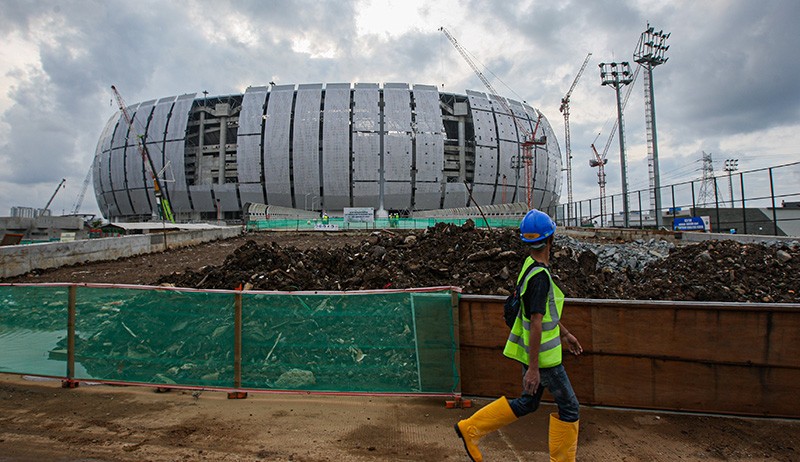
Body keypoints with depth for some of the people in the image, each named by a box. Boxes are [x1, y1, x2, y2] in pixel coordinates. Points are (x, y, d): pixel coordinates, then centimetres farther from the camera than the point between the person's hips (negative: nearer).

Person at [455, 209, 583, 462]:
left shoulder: (531, 265, 5)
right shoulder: (540, 276, -25)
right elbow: (536, 324, -27)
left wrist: (565, 333, 25)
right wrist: (533, 368, -23)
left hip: (530, 349, 9)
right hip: (542, 354, -9)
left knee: (527, 403, 20)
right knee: (569, 407, 9)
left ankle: (470, 428, 24)